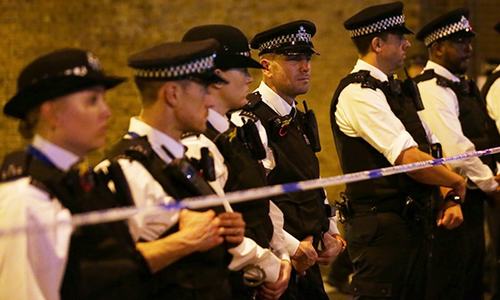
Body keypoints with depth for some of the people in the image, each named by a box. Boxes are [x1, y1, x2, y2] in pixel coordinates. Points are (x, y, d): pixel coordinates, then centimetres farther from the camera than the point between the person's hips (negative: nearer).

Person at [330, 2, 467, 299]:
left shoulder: (398, 90, 14)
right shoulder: (358, 93, -16)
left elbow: (432, 149, 17)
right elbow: (410, 159, -22)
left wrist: (451, 199, 1)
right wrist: (458, 183, -7)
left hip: (414, 221, 9)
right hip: (382, 227, -9)